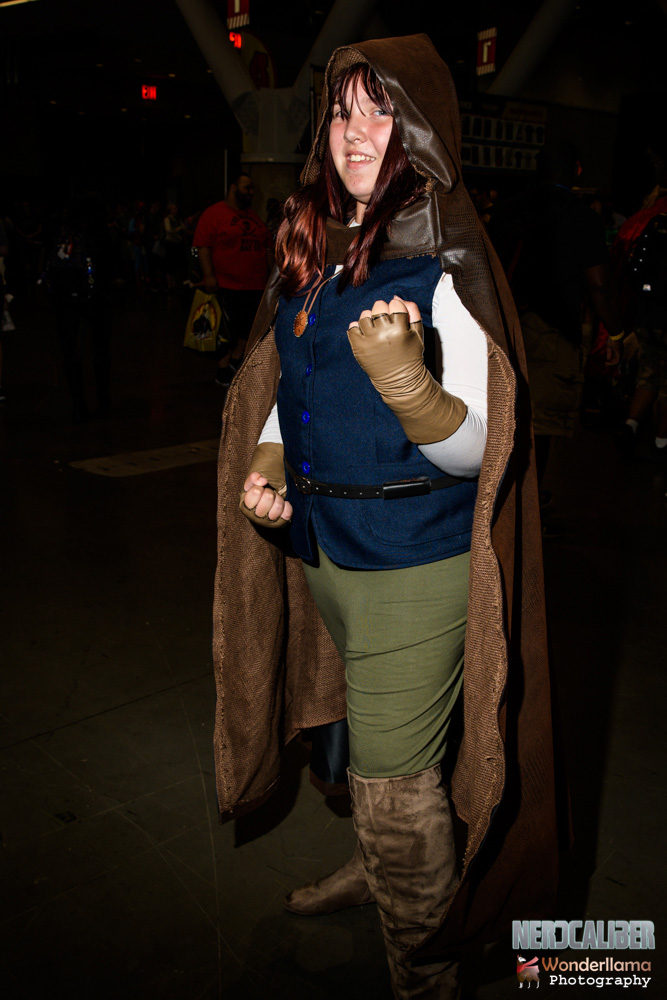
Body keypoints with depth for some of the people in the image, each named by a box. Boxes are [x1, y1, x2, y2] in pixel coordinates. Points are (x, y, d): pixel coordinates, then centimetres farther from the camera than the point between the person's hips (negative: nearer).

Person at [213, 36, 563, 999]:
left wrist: (406, 379, -36)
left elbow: (474, 449, -17)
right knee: (371, 747, 28)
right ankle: (379, 861, 55)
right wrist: (266, 461, -3)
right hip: (318, 545, 7)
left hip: (414, 563, -7)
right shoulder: (310, 253, 7)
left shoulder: (448, 264, -14)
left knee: (397, 783, 1)